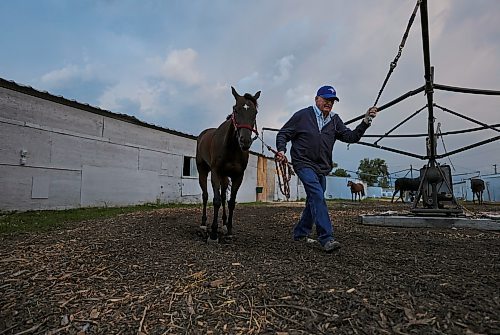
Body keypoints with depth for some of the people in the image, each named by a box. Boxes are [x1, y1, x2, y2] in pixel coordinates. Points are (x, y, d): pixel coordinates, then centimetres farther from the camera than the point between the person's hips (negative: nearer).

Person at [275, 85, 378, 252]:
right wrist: (281, 150, -17)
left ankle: (300, 233, 28)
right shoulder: (302, 115, -3)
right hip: (304, 163, -6)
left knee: (314, 201, 12)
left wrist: (366, 121, -8)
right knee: (317, 196, -21)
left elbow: (351, 136, 4)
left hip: (322, 168, 7)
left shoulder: (334, 120, 11)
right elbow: (283, 134, 0)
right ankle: (326, 238, -19)